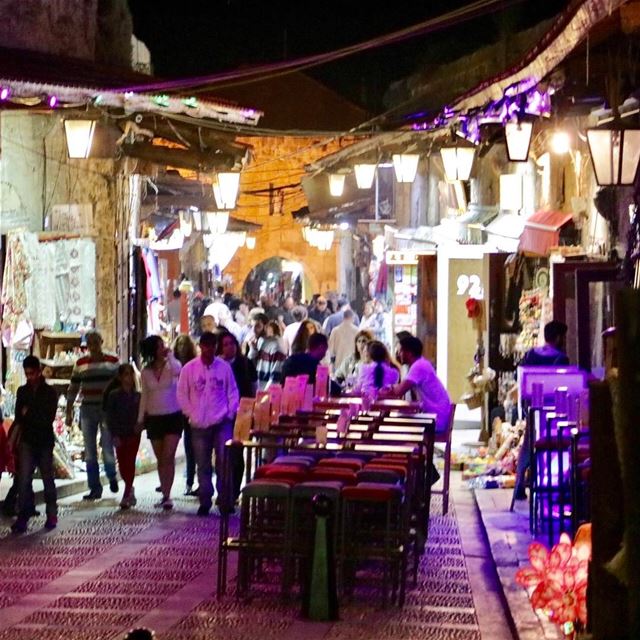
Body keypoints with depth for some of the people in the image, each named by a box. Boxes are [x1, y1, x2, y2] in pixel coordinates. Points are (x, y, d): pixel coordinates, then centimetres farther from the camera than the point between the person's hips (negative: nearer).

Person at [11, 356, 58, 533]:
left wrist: (29, 414, -7)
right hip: (27, 441, 2)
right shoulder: (22, 391, 8)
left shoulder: (49, 392, -1)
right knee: (24, 479, -8)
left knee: (47, 478, 6)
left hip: (45, 441, -2)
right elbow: (19, 417, 4)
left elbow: (49, 418, -9)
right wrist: (37, 418, -10)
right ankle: (23, 516, -9)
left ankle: (52, 515, 16)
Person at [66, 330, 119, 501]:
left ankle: (112, 476, 22)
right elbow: (73, 389, 11)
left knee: (107, 448, -8)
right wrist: (69, 413, 7)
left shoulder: (113, 361, 1)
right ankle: (95, 488, 10)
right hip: (87, 410, 3)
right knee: (90, 452, 2)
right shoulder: (80, 364, 8)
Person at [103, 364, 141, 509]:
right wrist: (114, 435, -9)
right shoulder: (113, 395, -2)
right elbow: (109, 416, -3)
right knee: (122, 464, 4)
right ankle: (130, 489, 28)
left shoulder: (138, 396, 2)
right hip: (119, 435, 0)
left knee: (130, 463, -6)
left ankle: (126, 496, -4)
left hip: (133, 434, 0)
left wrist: (139, 425, -10)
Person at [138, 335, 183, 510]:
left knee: (168, 457, -12)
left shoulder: (171, 365, -4)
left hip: (173, 416, -3)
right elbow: (145, 396, 11)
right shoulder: (146, 373, 5)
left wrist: (170, 356, -16)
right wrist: (140, 419, 8)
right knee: (160, 460, 8)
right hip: (154, 418, 3)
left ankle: (166, 496, -12)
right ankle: (165, 495, 17)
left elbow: (177, 371, -30)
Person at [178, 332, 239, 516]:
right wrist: (191, 415, -1)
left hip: (222, 424, -1)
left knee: (224, 463, -6)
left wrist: (229, 413, -3)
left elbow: (233, 392, 6)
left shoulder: (224, 367, 1)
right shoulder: (189, 368, 1)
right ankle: (205, 502, 15)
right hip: (199, 425, 1)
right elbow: (182, 394, 5)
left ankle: (225, 501, 1)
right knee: (203, 465, 6)